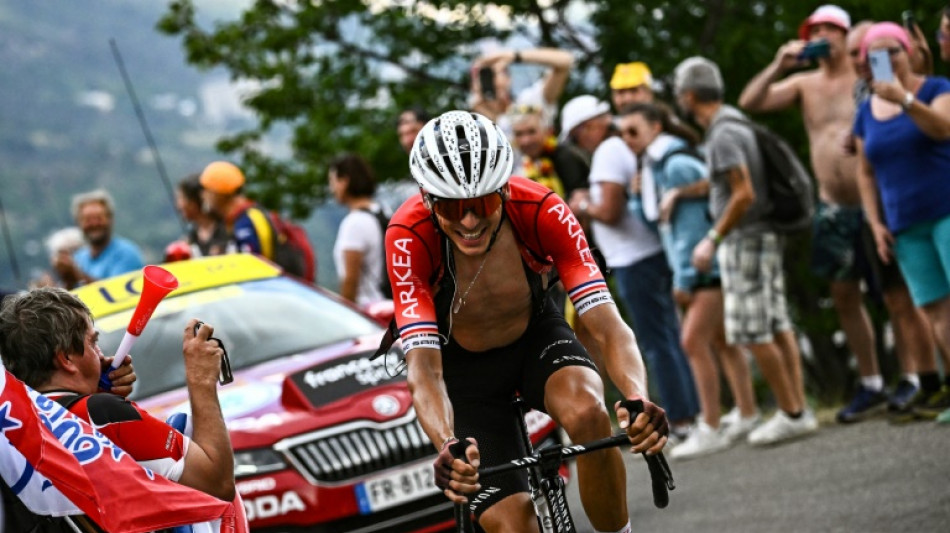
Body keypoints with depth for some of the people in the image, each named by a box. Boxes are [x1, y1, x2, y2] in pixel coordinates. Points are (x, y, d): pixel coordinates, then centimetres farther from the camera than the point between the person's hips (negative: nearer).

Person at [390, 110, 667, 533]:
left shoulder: (541, 211, -29)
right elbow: (423, 367, -37)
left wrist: (639, 402, -53)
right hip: (464, 366, -1)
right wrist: (447, 447, -56)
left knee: (587, 412, -33)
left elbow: (607, 325, -34)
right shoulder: (408, 237, -31)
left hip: (536, 337, 1)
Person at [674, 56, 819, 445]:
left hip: (745, 239, -10)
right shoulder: (735, 125, 13)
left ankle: (791, 414, -5)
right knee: (777, 327, 9)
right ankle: (798, 409, 9)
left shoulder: (723, 135, -17)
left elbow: (744, 194, -23)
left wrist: (713, 239, -17)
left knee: (753, 333, -7)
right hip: (765, 238, 10)